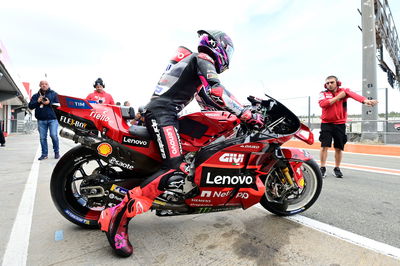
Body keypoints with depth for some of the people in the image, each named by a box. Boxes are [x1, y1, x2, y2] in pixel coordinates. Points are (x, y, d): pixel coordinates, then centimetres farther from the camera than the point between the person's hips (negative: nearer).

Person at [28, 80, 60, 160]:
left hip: (52, 119, -3)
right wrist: (37, 102, -7)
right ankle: (44, 154, 11)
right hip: (41, 120, 3)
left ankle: (56, 152, 4)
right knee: (42, 138, 3)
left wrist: (50, 103, -12)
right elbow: (30, 106, 9)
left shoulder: (54, 94, 10)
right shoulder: (35, 96, 17)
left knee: (53, 135, -12)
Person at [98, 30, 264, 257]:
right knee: (176, 172, -24)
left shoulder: (192, 60, 31)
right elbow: (216, 93, -16)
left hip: (161, 111, 11)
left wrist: (240, 109, 24)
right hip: (163, 112, -11)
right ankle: (119, 215, -19)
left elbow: (207, 99, 28)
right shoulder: (203, 59, 2)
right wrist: (247, 114, -11)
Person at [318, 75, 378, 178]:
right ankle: (323, 168, 6)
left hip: (340, 124, 1)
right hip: (326, 124, -1)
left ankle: (337, 168, 21)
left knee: (339, 148, 7)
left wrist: (364, 100, -37)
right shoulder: (323, 93, 4)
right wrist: (338, 97, -14)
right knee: (324, 146, -5)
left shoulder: (343, 91, 2)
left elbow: (353, 94, -19)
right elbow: (322, 104, -16)